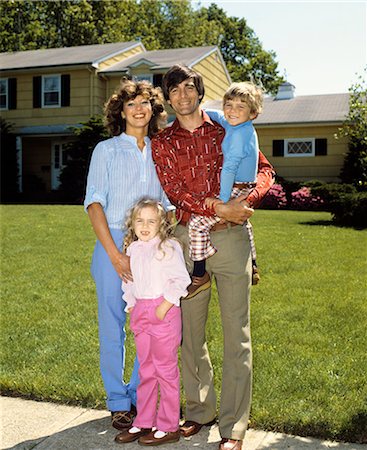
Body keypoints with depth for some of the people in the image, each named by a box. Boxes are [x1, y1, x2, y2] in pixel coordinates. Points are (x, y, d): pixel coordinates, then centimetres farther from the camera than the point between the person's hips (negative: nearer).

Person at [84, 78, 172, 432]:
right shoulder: (106, 150, 4)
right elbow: (94, 203, -3)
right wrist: (114, 253, -13)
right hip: (113, 244, -3)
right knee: (113, 324, 3)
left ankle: (140, 396, 22)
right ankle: (118, 403, 18)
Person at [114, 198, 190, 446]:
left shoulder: (168, 248, -10)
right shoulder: (132, 249, 11)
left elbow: (181, 280, -14)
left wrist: (164, 305, -18)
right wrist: (131, 305, 12)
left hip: (164, 312, -6)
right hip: (141, 312, 7)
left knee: (166, 369, 2)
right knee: (146, 370, 15)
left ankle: (168, 426, 13)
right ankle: (143, 422, 25)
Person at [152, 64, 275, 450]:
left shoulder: (226, 130, 11)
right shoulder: (162, 142, 9)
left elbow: (264, 169, 10)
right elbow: (174, 193, -3)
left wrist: (248, 200, -11)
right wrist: (220, 209, -16)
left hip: (231, 237, -1)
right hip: (186, 239, 1)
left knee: (236, 334, -2)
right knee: (190, 330, 8)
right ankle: (198, 411, 25)